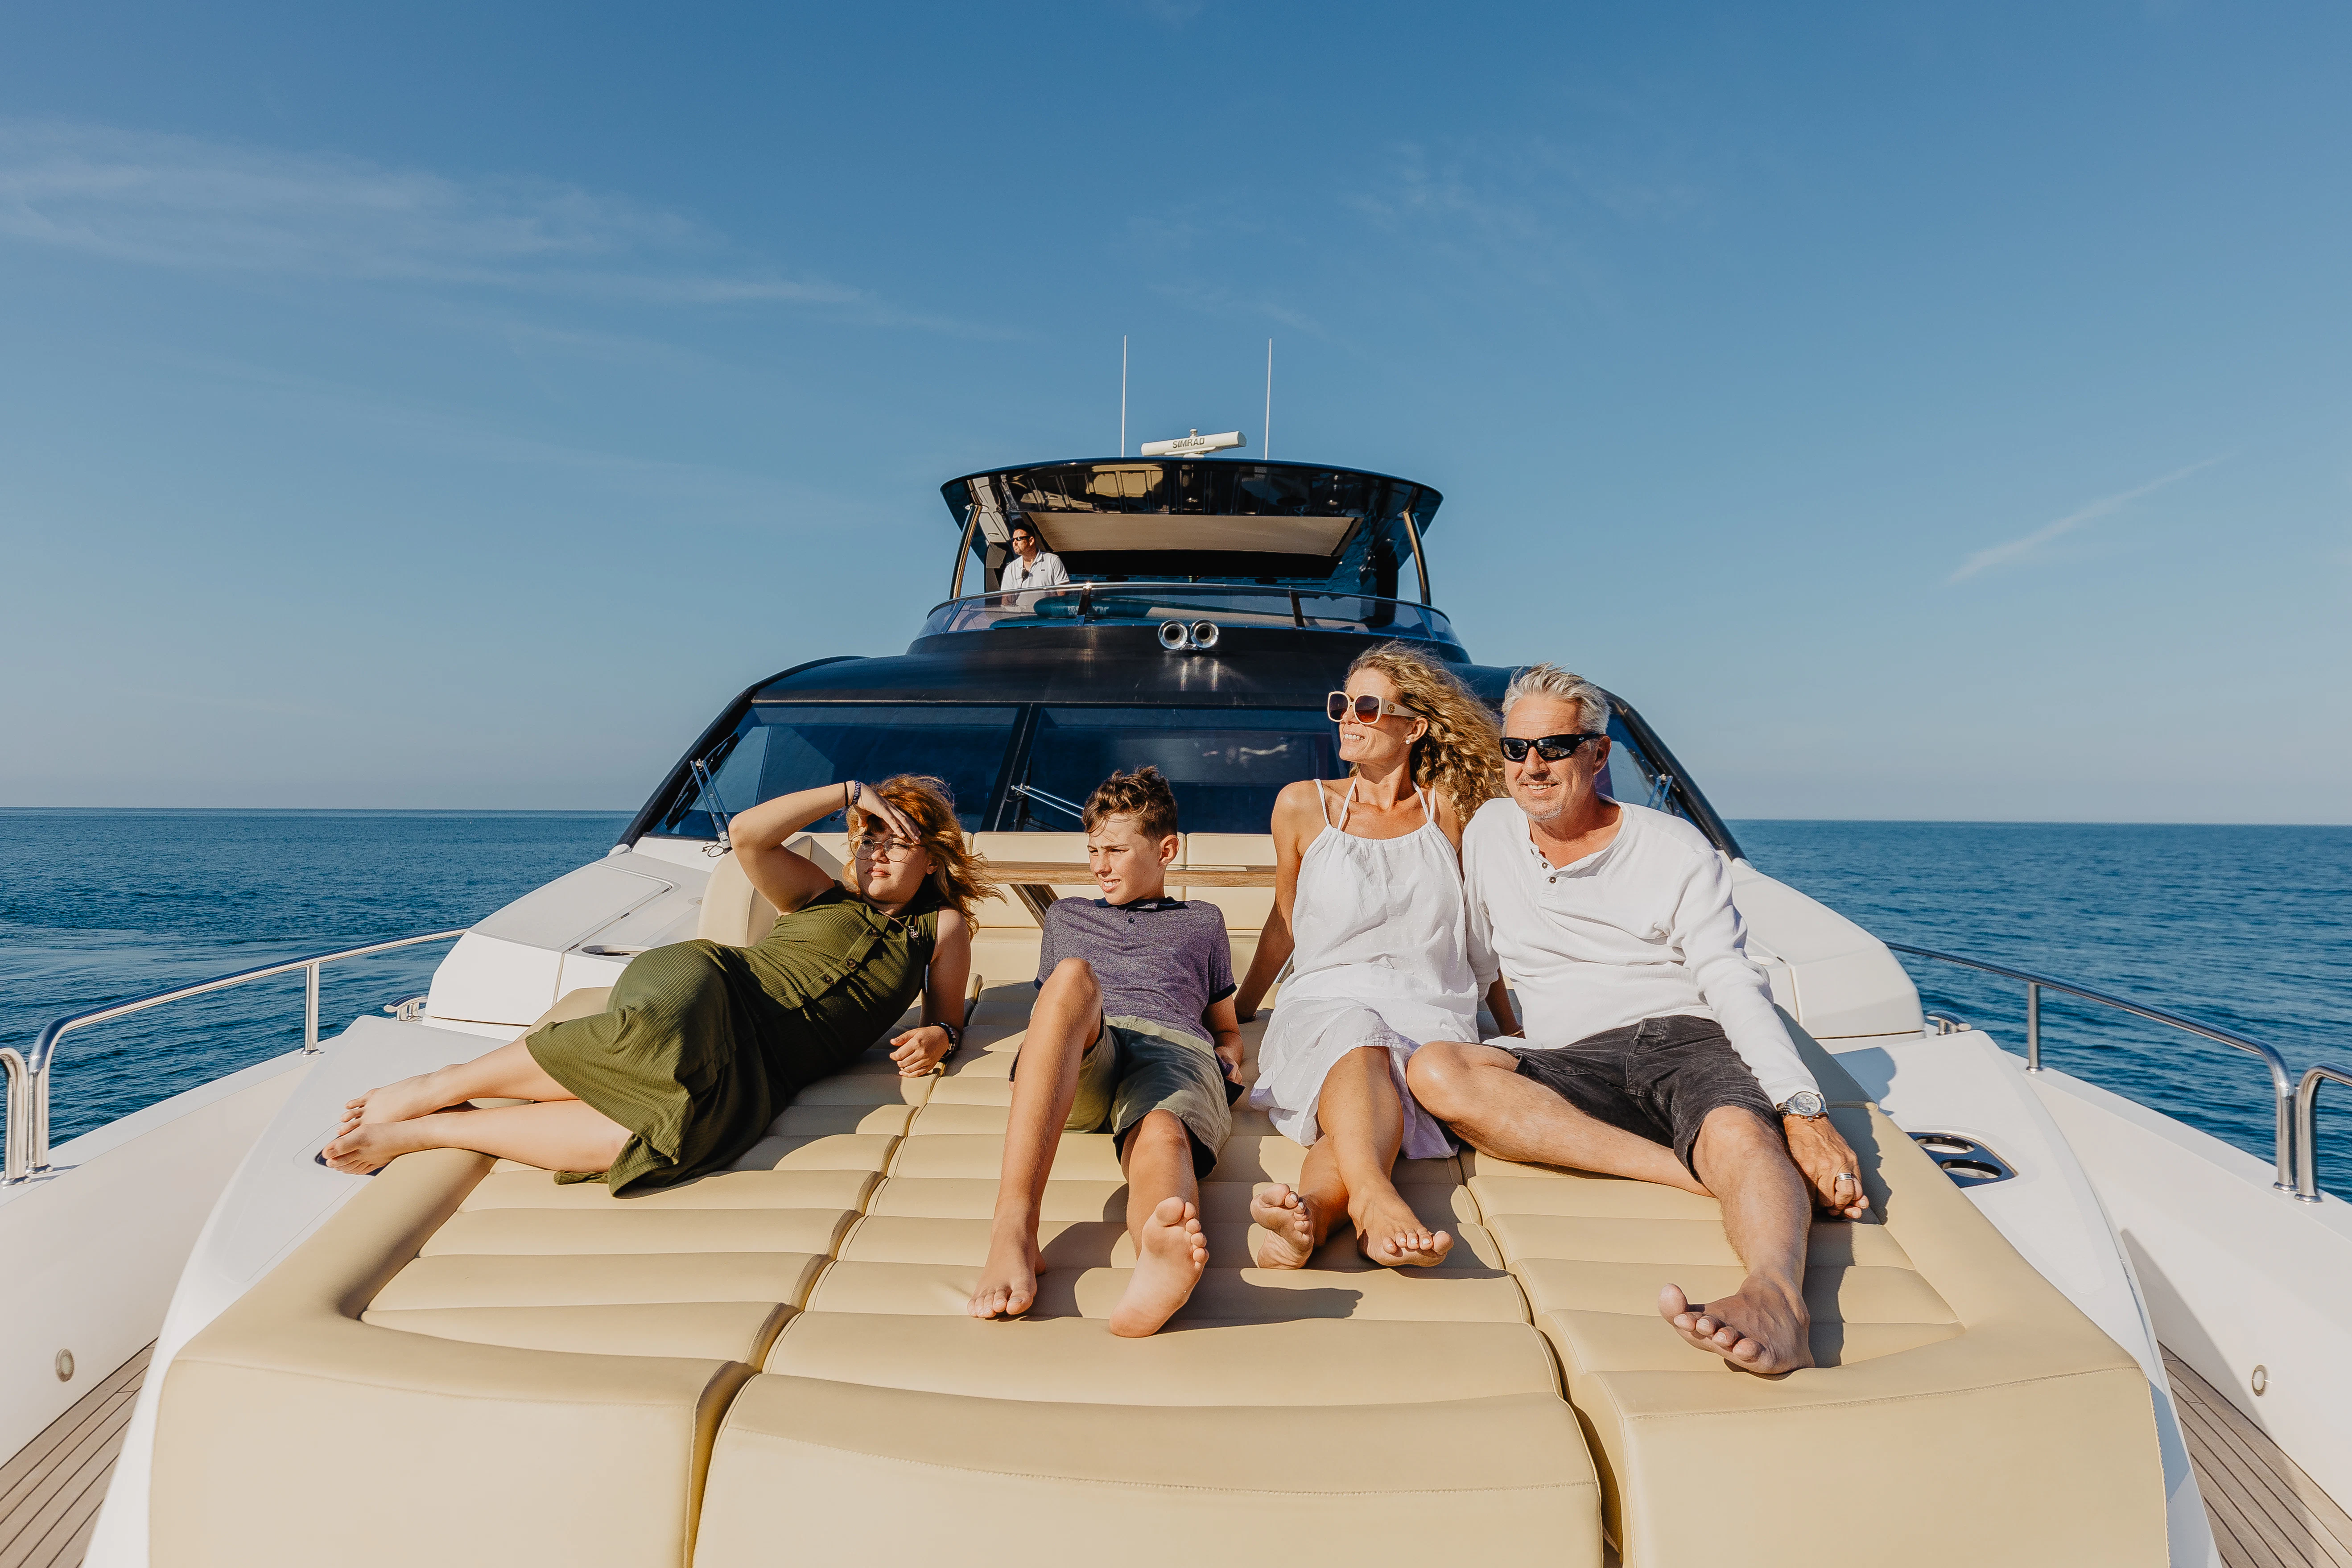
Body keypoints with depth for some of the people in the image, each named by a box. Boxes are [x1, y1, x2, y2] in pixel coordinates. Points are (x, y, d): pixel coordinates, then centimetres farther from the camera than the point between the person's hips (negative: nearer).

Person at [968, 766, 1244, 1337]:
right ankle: (1013, 1227, -55)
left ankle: (1163, 1258, -79)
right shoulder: (1067, 916, 39)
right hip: (1076, 1059, 0)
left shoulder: (1202, 921, 36)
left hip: (1177, 1049, 0)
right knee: (1074, 975, -38)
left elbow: (1227, 1029, 36)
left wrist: (1229, 1059, 13)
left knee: (1163, 1134, -40)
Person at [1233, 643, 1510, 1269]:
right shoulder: (1303, 805, 12)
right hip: (1326, 999, 0)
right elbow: (1284, 923, 23)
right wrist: (1238, 1008, 30)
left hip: (1431, 1009, 1)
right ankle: (1373, 1195, -66)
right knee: (1358, 1051, -38)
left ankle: (1311, 1212, -63)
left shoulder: (1450, 807, 12)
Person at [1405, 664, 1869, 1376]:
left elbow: (1734, 986, -5)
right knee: (1433, 1070, -29)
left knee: (1741, 1131, -38)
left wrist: (1802, 1110, -18)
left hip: (1688, 1042, -2)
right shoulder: (1490, 831, 15)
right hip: (1571, 1066, 3)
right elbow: (1473, 966, 25)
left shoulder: (1676, 849, 5)